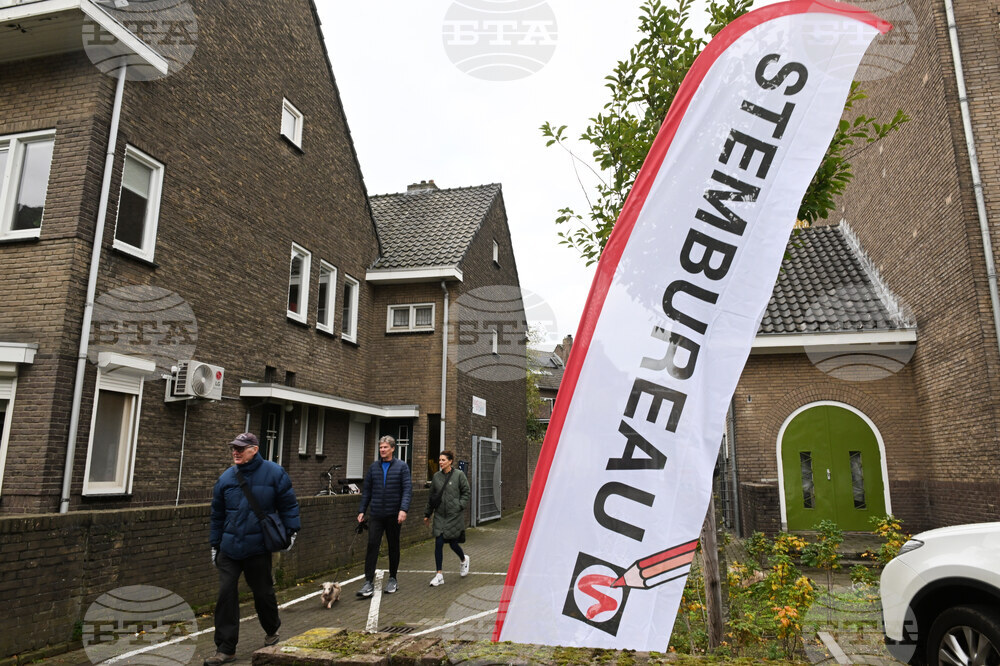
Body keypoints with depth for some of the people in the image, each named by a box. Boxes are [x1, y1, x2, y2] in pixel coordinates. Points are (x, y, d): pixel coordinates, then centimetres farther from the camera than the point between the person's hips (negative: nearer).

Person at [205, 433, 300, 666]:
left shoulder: (274, 473, -6)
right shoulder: (226, 478, 4)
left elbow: (288, 504, 0)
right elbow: (217, 514, 13)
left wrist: (291, 530, -7)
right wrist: (215, 544, 15)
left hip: (258, 548, -3)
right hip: (229, 549, 3)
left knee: (263, 593, 12)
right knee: (226, 594, -2)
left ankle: (271, 631, 38)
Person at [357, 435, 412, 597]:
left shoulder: (401, 466, -1)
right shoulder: (374, 467, 8)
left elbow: (407, 489, -8)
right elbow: (367, 490, 11)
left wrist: (403, 509, -20)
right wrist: (361, 510, 4)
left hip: (394, 515, -2)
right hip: (376, 514, 2)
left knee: (393, 547, 10)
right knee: (372, 546, -7)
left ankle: (393, 579, 24)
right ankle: (369, 583, -4)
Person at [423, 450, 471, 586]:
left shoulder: (459, 474, -6)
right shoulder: (436, 476, 6)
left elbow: (467, 492, -1)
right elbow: (431, 496, 14)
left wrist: (460, 506, -11)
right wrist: (427, 514, 15)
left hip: (454, 515, -4)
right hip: (440, 515, 4)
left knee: (453, 543, 3)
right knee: (438, 543, -2)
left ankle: (464, 559, 36)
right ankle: (439, 575, 5)